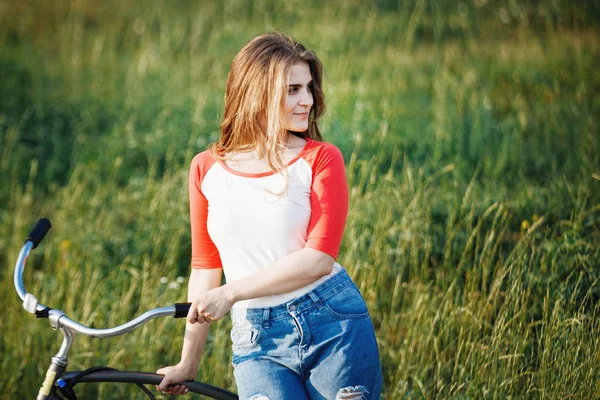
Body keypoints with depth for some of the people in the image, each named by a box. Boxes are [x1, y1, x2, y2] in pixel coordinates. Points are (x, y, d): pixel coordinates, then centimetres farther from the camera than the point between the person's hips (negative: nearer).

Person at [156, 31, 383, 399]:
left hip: (334, 326, -1)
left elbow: (319, 257, -11)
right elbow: (205, 268, 10)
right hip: (258, 342, 1)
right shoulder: (207, 170, 5)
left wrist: (230, 293, -15)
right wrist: (188, 365, 12)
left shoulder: (321, 159, -1)